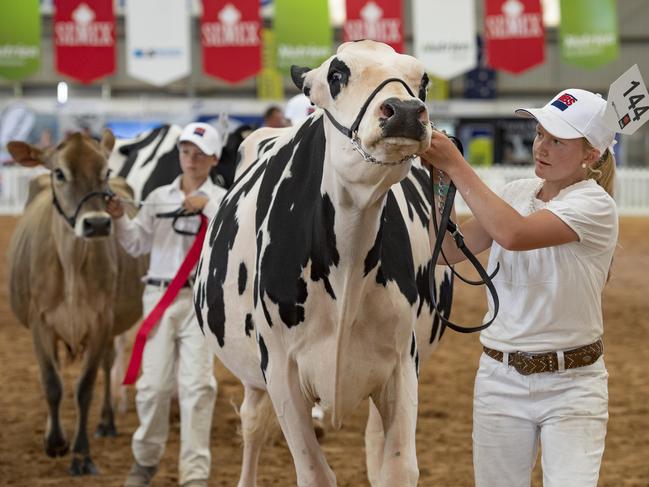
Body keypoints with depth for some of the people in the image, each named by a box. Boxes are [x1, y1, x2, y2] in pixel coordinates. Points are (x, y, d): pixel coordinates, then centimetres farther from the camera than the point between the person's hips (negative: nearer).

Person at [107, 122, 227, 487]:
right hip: (159, 294, 3)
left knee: (197, 384, -8)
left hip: (202, 298, -2)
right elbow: (137, 244, 10)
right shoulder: (159, 197, 12)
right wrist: (120, 218, -6)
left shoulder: (221, 200, 3)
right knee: (154, 383, 3)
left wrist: (208, 207, -17)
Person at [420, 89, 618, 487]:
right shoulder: (516, 194, 6)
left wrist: (457, 166, -25)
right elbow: (448, 251, 5)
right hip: (501, 378, 5)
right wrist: (439, 182, -7)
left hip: (570, 384, -5)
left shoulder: (595, 204, -14)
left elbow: (513, 234, -29)